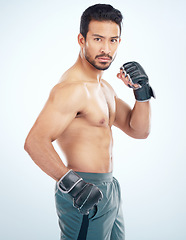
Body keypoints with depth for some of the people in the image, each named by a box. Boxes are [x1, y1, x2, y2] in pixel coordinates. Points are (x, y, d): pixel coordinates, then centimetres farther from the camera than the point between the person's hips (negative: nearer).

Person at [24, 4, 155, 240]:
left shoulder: (103, 86, 12)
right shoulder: (73, 87, -20)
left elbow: (139, 130, 12)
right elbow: (35, 142, -28)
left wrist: (141, 90, -2)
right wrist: (71, 183, -30)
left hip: (108, 189, 10)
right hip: (85, 199, -10)